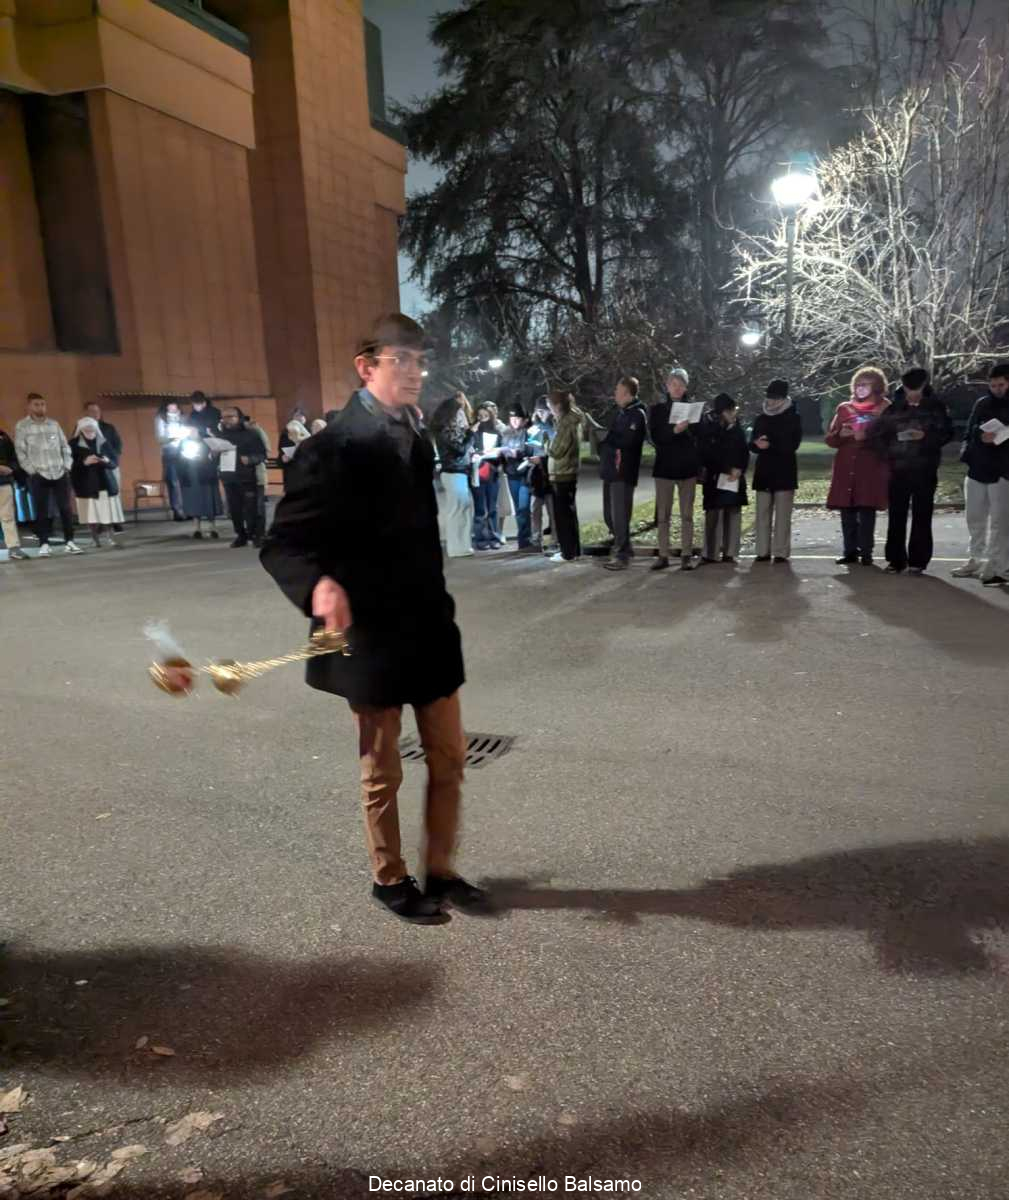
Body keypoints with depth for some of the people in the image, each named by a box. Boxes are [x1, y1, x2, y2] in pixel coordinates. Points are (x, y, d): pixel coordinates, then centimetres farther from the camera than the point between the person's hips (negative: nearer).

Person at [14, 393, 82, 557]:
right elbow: (20, 451, -2)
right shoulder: (21, 426, 2)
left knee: (66, 508, 1)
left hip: (60, 473, 3)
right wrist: (32, 470, -8)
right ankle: (44, 544, 6)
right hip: (38, 476, -3)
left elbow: (65, 446, 14)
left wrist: (67, 466, 4)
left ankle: (69, 542, 9)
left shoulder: (54, 424, 13)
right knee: (41, 511, -1)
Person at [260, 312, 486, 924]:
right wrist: (318, 584, -37)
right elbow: (284, 544, -17)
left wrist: (440, 608, 16)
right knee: (383, 773, 11)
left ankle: (441, 872, 33)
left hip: (429, 630, 7)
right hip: (371, 637, -7)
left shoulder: (417, 441, 10)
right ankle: (391, 880, 33)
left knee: (449, 759, 15)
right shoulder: (333, 448, -14)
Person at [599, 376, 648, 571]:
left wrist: (607, 437, -7)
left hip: (623, 472, -9)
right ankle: (623, 548, 26)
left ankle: (622, 556, 0)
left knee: (620, 515, -7)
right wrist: (605, 441, -1)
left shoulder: (637, 414, -10)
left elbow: (627, 440, -21)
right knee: (609, 514, 13)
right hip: (610, 470, 9)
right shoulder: (620, 412, 18)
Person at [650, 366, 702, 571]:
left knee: (687, 514, 1)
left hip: (688, 467, 1)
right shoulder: (657, 409, 6)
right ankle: (663, 555, 4)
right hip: (664, 466, 0)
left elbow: (699, 437, 4)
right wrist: (674, 430, -19)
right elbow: (655, 437, -5)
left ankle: (686, 555, 5)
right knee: (663, 514, 0)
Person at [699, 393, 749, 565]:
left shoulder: (737, 427, 9)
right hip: (715, 477, -4)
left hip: (735, 478, 4)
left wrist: (739, 469, -5)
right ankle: (711, 554, -3)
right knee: (714, 514, -7)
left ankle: (730, 552, 6)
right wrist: (727, 470, -7)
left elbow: (744, 451, 13)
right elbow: (706, 453, -4)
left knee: (733, 513, 1)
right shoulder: (708, 426, -3)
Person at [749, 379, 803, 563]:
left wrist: (770, 445, -20)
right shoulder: (761, 417, 12)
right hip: (764, 470, 4)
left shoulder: (793, 418, 2)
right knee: (762, 512, 1)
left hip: (785, 471, -3)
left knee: (782, 514, -5)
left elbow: (792, 445, -8)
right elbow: (752, 444, 9)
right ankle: (763, 551, 4)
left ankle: (781, 552, -3)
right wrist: (757, 444, -15)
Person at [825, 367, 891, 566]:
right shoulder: (844, 408, 14)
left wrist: (867, 437, -16)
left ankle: (866, 553, -1)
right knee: (847, 512, 2)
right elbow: (830, 439, 14)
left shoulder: (884, 409, 4)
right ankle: (850, 552, 9)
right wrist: (840, 434, -7)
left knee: (867, 512, -7)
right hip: (845, 468, 3)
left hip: (871, 469, -3)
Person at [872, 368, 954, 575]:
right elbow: (878, 433, 11)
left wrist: (926, 436, -15)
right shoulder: (894, 408, 4)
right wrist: (889, 454, -1)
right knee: (896, 516, 1)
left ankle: (918, 560, 7)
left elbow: (947, 433, 3)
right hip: (899, 469, 1)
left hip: (925, 469, -1)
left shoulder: (935, 406, 2)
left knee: (922, 516, 1)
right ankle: (895, 559, 9)